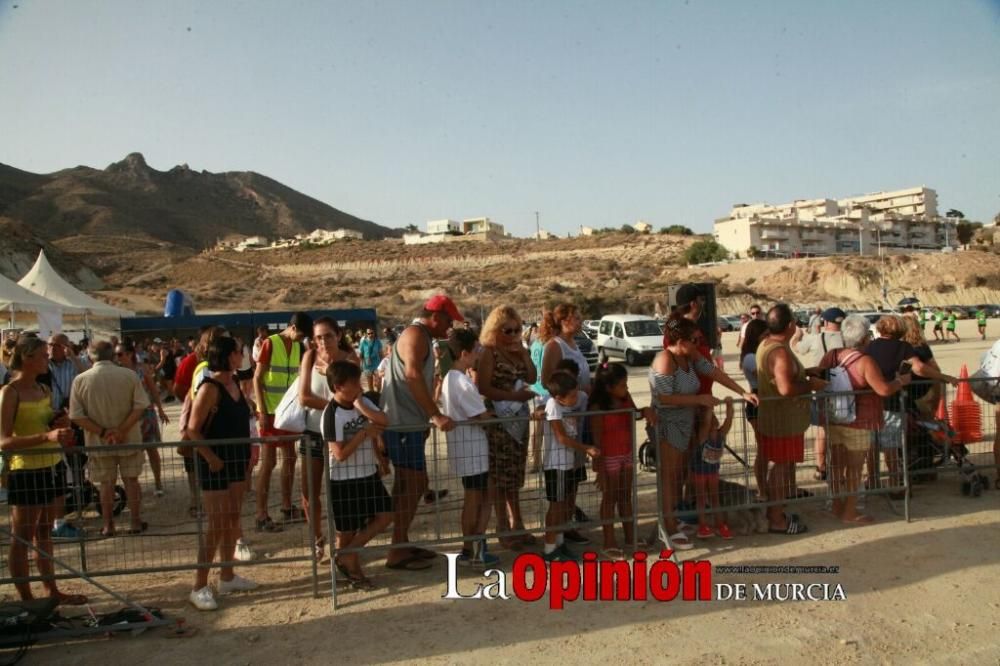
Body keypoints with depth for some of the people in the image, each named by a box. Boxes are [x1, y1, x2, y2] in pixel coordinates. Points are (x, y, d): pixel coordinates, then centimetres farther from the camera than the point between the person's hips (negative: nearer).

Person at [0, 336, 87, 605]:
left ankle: (52, 590, 24)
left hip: (51, 467, 7)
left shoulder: (43, 389, 9)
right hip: (26, 471, -7)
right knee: (22, 538, 3)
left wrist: (60, 425, 0)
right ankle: (26, 599, 10)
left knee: (44, 533, 16)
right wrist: (47, 436, -31)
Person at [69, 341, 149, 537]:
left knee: (106, 483, 13)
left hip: (99, 442, 0)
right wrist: (122, 431, -14)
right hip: (129, 440, 0)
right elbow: (140, 406, -13)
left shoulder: (80, 379, -8)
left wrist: (102, 432, -11)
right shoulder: (129, 375, -8)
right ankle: (135, 523, 18)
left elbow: (76, 416, -11)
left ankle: (108, 526, 20)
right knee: (131, 480, 12)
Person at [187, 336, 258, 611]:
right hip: (215, 462, -8)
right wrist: (211, 458, -21)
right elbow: (193, 430, -19)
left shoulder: (235, 383, 7)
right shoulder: (210, 388, -17)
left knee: (232, 520, 15)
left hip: (236, 459, 8)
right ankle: (199, 587, 6)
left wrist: (248, 453, 13)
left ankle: (227, 577, 27)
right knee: (216, 524, -4)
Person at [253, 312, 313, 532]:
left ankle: (287, 507, 24)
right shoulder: (270, 344, -13)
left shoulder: (297, 347, 7)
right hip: (270, 411, -7)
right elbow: (257, 379, -13)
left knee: (290, 458, 12)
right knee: (268, 462, -5)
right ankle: (261, 516, 2)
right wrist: (262, 411, -18)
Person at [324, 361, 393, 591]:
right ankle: (352, 569, 27)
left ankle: (348, 556, 15)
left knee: (385, 515, 4)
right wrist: (365, 432, -17)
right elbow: (340, 453, -24)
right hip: (344, 480, -7)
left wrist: (360, 405, -19)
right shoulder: (332, 414, -20)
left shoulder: (363, 402, 1)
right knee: (347, 530, 7)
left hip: (368, 474, 7)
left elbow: (384, 422, -14)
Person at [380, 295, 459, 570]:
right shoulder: (416, 335, -12)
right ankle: (397, 552, -1)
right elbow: (413, 376, -27)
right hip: (403, 423, -10)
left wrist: (427, 418, 24)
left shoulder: (420, 337, 21)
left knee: (409, 485, 14)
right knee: (414, 485, -7)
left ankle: (402, 544, 22)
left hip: (409, 422, 10)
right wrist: (437, 415, -30)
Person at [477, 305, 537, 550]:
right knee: (501, 477, -1)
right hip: (497, 420, -7)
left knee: (515, 475, 14)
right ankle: (503, 529, 8)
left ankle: (517, 525, 24)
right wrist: (514, 396, -21)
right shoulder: (488, 353, -10)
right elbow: (483, 388, -18)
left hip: (519, 418, 7)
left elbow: (532, 379, 6)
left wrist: (524, 354, -4)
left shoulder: (518, 352, 12)